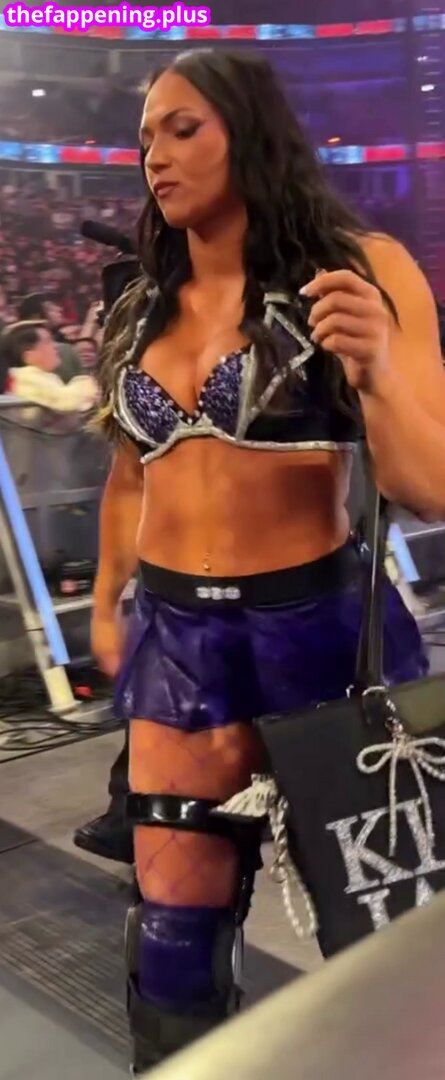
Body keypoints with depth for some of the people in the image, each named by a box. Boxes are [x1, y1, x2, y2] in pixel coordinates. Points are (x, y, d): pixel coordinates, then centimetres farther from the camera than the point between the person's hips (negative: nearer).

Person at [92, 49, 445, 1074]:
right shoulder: (142, 310, 9)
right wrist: (106, 602, 17)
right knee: (174, 917, 8)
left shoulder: (360, 269, -7)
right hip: (176, 633, 4)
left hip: (321, 621, -3)